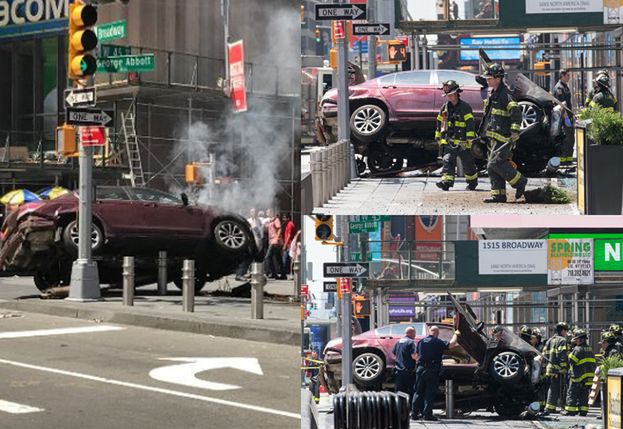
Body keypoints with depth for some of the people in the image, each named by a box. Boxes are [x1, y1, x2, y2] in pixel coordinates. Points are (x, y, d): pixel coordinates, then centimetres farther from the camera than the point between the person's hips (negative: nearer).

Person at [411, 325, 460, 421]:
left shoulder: (421, 341, 10)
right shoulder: (437, 342, -7)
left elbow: (417, 355, 16)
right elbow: (451, 345, -15)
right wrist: (456, 334, 0)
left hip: (420, 368, 5)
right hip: (432, 370, -5)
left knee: (418, 392, 10)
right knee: (430, 393, -1)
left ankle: (414, 413, 7)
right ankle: (427, 414, -3)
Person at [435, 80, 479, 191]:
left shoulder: (465, 107, -6)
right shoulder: (445, 108, 10)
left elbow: (470, 125, -12)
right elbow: (440, 123, 21)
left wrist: (470, 140, -18)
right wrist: (438, 137, 22)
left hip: (462, 143, -4)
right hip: (449, 142, 4)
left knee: (468, 163, 9)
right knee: (447, 160, -15)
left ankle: (473, 181, 27)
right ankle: (446, 181, -26)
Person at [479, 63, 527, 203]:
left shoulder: (505, 94, -12)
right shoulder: (493, 94, 18)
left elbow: (516, 112, -22)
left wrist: (515, 131, -28)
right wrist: (486, 132, 30)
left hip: (503, 136, -10)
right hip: (494, 137, 10)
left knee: (496, 163, -15)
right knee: (492, 166, 6)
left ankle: (520, 182, -1)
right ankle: (498, 194, 9)